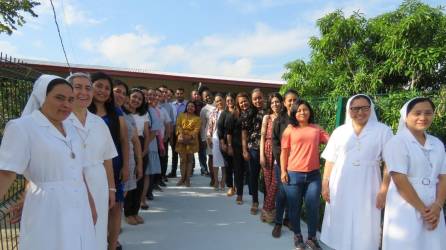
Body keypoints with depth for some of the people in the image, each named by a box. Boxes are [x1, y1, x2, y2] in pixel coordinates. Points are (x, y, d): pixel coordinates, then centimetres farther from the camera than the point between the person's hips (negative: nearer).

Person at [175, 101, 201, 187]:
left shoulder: (197, 118, 9)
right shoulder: (181, 115, 13)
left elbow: (196, 129, -3)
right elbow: (178, 125, 2)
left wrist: (190, 136, -20)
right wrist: (180, 134, -16)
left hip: (192, 140, 0)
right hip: (182, 140, 1)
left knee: (189, 159, 3)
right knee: (183, 159, 0)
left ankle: (188, 179, 8)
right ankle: (182, 178, 7)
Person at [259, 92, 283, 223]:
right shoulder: (267, 117, 4)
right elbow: (262, 137, 1)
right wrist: (262, 155, -5)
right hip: (268, 151, 0)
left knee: (275, 182, 0)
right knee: (268, 181, 4)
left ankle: (267, 209, 14)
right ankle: (270, 209, 15)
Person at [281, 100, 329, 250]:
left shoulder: (317, 129, 8)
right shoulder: (290, 129, 2)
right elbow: (284, 152, 1)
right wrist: (283, 171, -4)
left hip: (314, 174, 2)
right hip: (294, 174, -2)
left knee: (313, 207, 8)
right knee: (295, 207, 10)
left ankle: (312, 238, 27)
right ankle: (297, 236, 30)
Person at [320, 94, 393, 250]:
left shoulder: (383, 131, 0)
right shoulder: (339, 131, 5)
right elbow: (330, 161, 7)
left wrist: (384, 190, -9)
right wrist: (325, 185, 3)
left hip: (366, 189, -2)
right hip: (340, 188, 2)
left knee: (364, 228, 6)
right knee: (341, 226, 13)